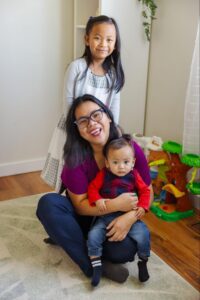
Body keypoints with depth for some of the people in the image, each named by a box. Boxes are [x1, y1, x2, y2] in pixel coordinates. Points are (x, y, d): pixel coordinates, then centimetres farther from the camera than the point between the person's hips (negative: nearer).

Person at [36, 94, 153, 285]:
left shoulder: (131, 149, -18)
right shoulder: (76, 157, -19)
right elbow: (80, 206, -16)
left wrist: (129, 217, -28)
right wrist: (115, 205, -29)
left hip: (118, 219, 0)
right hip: (86, 217, 1)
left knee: (125, 250, -32)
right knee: (48, 204, -28)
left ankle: (75, 241, -2)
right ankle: (95, 265, -21)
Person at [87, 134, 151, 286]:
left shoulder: (134, 175, -3)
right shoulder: (103, 174, -6)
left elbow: (145, 191, 4)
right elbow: (92, 188, -4)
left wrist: (143, 207, -10)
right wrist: (97, 200, -22)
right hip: (106, 216, 0)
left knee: (143, 235, -19)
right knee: (93, 236, -19)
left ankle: (143, 263, 9)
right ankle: (97, 266, 4)